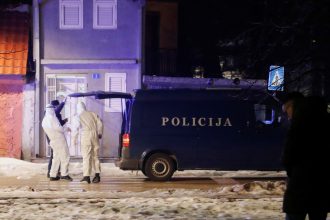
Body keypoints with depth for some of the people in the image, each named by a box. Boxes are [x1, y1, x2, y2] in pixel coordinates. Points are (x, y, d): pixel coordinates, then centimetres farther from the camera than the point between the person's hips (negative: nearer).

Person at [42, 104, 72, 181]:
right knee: (65, 157, -2)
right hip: (59, 139, -8)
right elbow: (58, 127, -21)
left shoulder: (44, 120, 9)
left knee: (56, 158, 12)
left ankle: (53, 175, 10)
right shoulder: (52, 117, -17)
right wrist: (63, 130, 0)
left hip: (53, 141, 8)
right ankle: (64, 174, -5)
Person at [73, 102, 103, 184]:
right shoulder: (93, 114, 13)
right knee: (95, 156, 11)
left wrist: (74, 139, 0)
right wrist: (100, 134, 24)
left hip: (85, 136, -3)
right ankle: (97, 175, 8)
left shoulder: (78, 117, 4)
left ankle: (86, 176, -8)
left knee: (86, 156, -3)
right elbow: (100, 124, 12)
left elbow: (76, 128, -5)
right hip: (94, 135, 4)